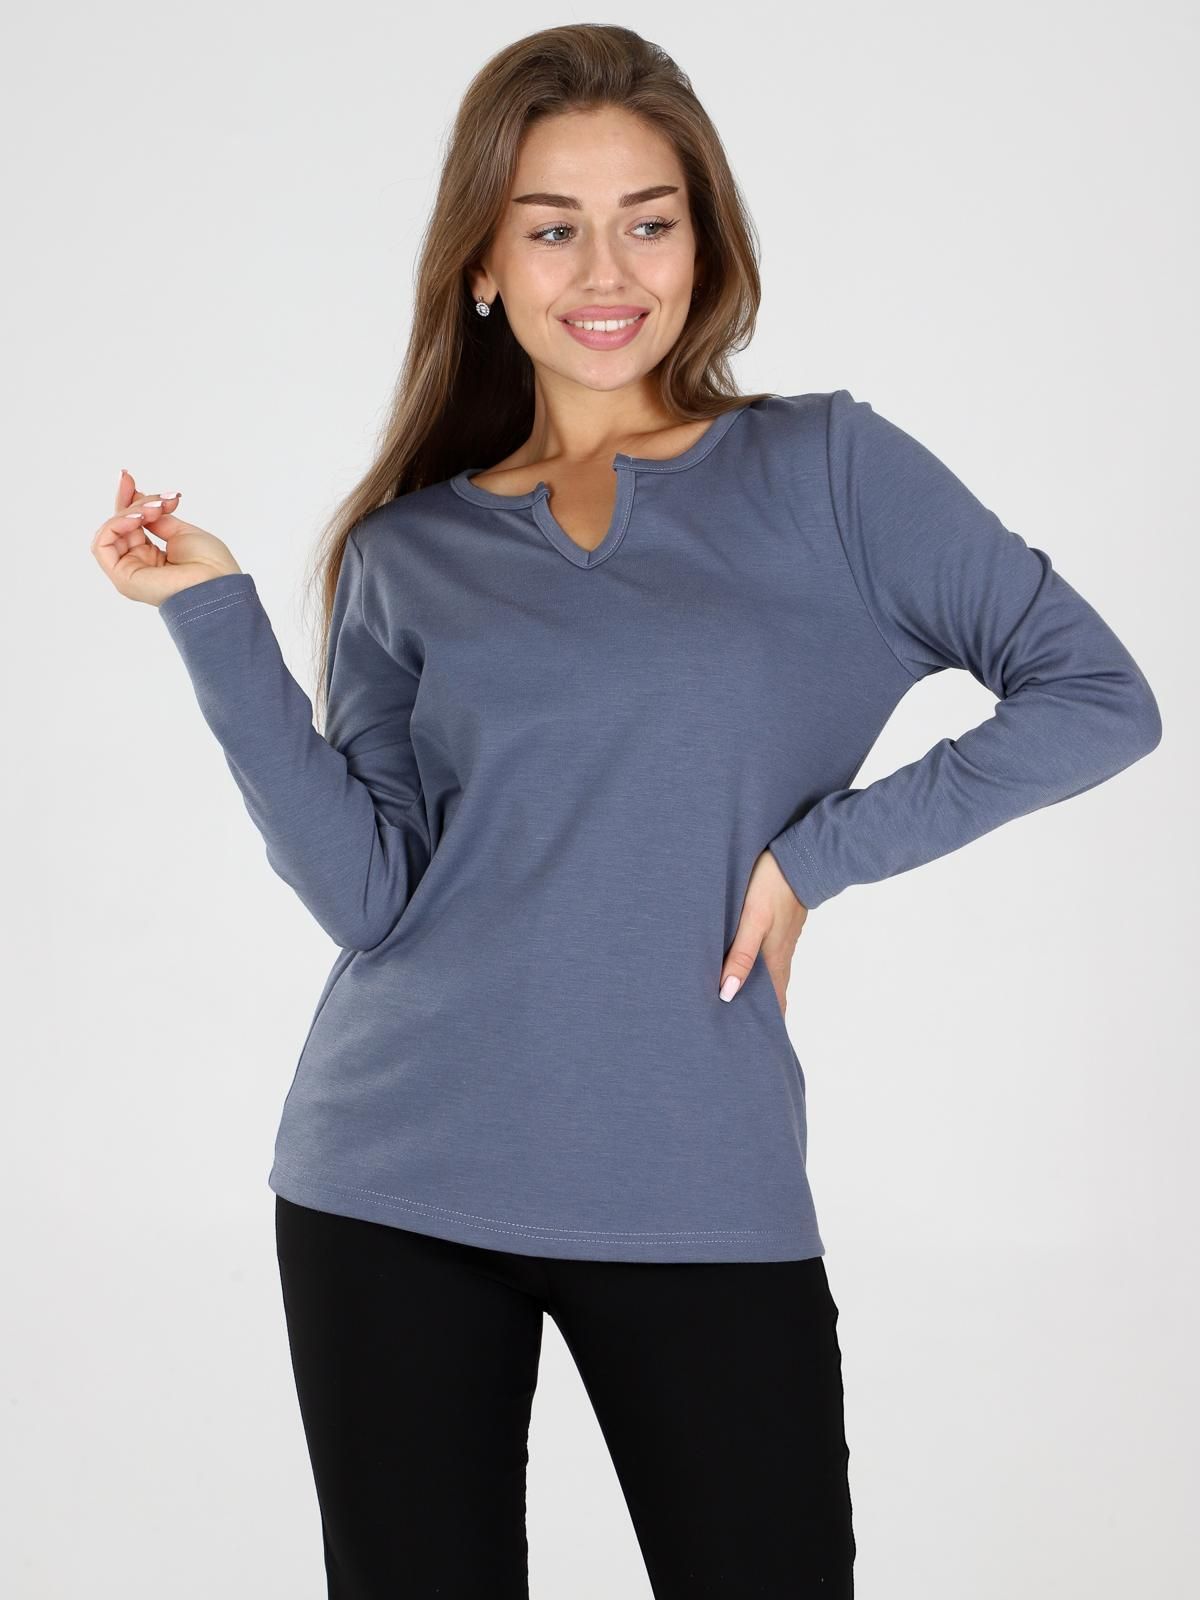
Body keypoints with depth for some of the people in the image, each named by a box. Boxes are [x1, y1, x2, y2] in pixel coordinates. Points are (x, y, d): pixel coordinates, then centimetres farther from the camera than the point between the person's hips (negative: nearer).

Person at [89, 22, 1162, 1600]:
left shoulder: (824, 468, 2)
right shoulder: (407, 550, 7)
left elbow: (1099, 696, -3)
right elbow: (364, 891, -3)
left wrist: (816, 851, -8)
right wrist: (217, 620, -7)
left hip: (702, 1192, -1)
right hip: (394, 1187, 2)